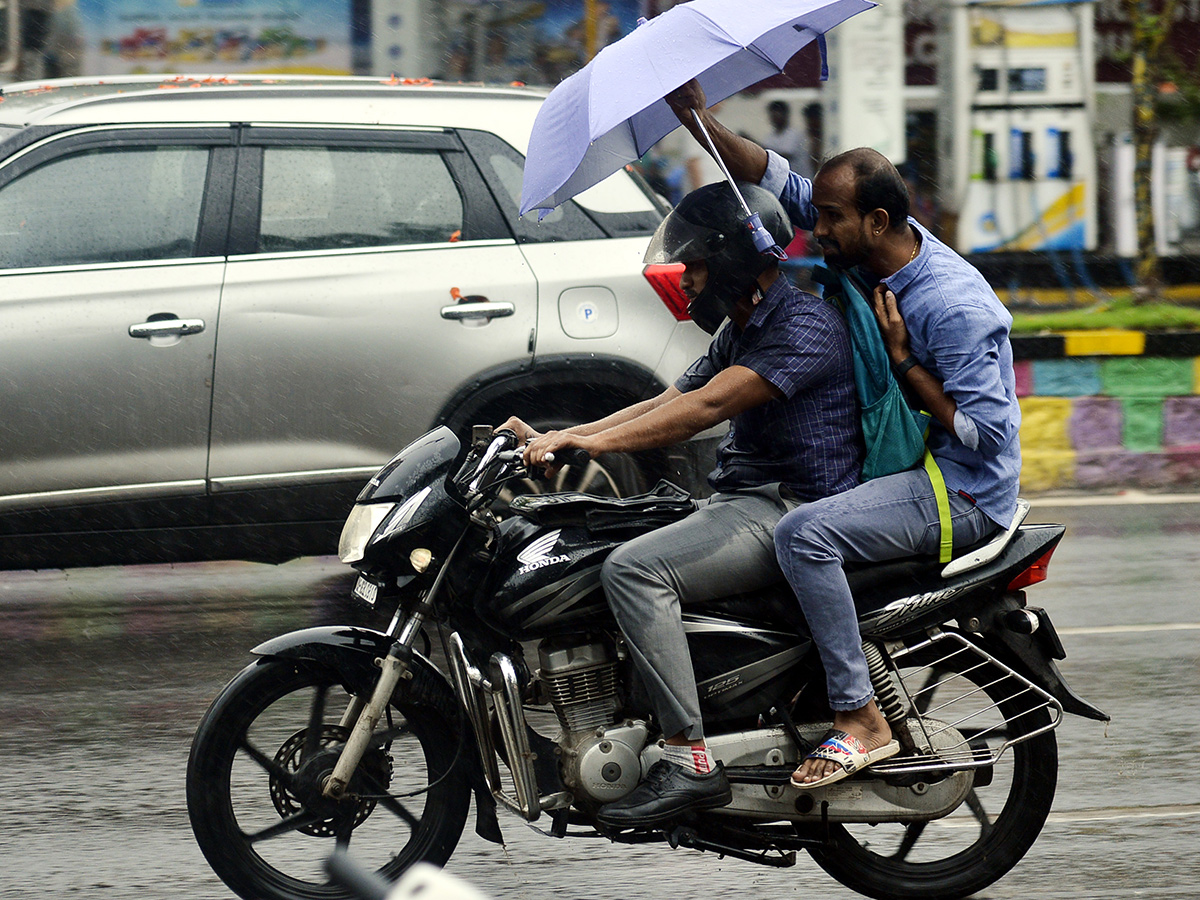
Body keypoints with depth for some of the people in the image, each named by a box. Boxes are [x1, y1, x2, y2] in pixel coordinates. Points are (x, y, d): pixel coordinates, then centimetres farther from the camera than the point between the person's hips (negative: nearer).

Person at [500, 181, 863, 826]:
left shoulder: (805, 325, -14)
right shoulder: (740, 334, 19)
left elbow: (705, 407, -24)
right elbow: (666, 406, 17)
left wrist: (588, 441, -28)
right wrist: (554, 440, 6)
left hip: (790, 511, -11)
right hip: (740, 504, 11)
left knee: (634, 568, -27)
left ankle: (690, 761, -30)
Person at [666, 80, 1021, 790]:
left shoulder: (954, 304, -24)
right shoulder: (872, 250, 1)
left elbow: (985, 431, -24)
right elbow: (780, 180, 5)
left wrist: (900, 359, -21)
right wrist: (698, 120, -6)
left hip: (967, 494, -10)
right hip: (909, 465, 10)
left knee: (804, 533, -30)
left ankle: (862, 721, -27)